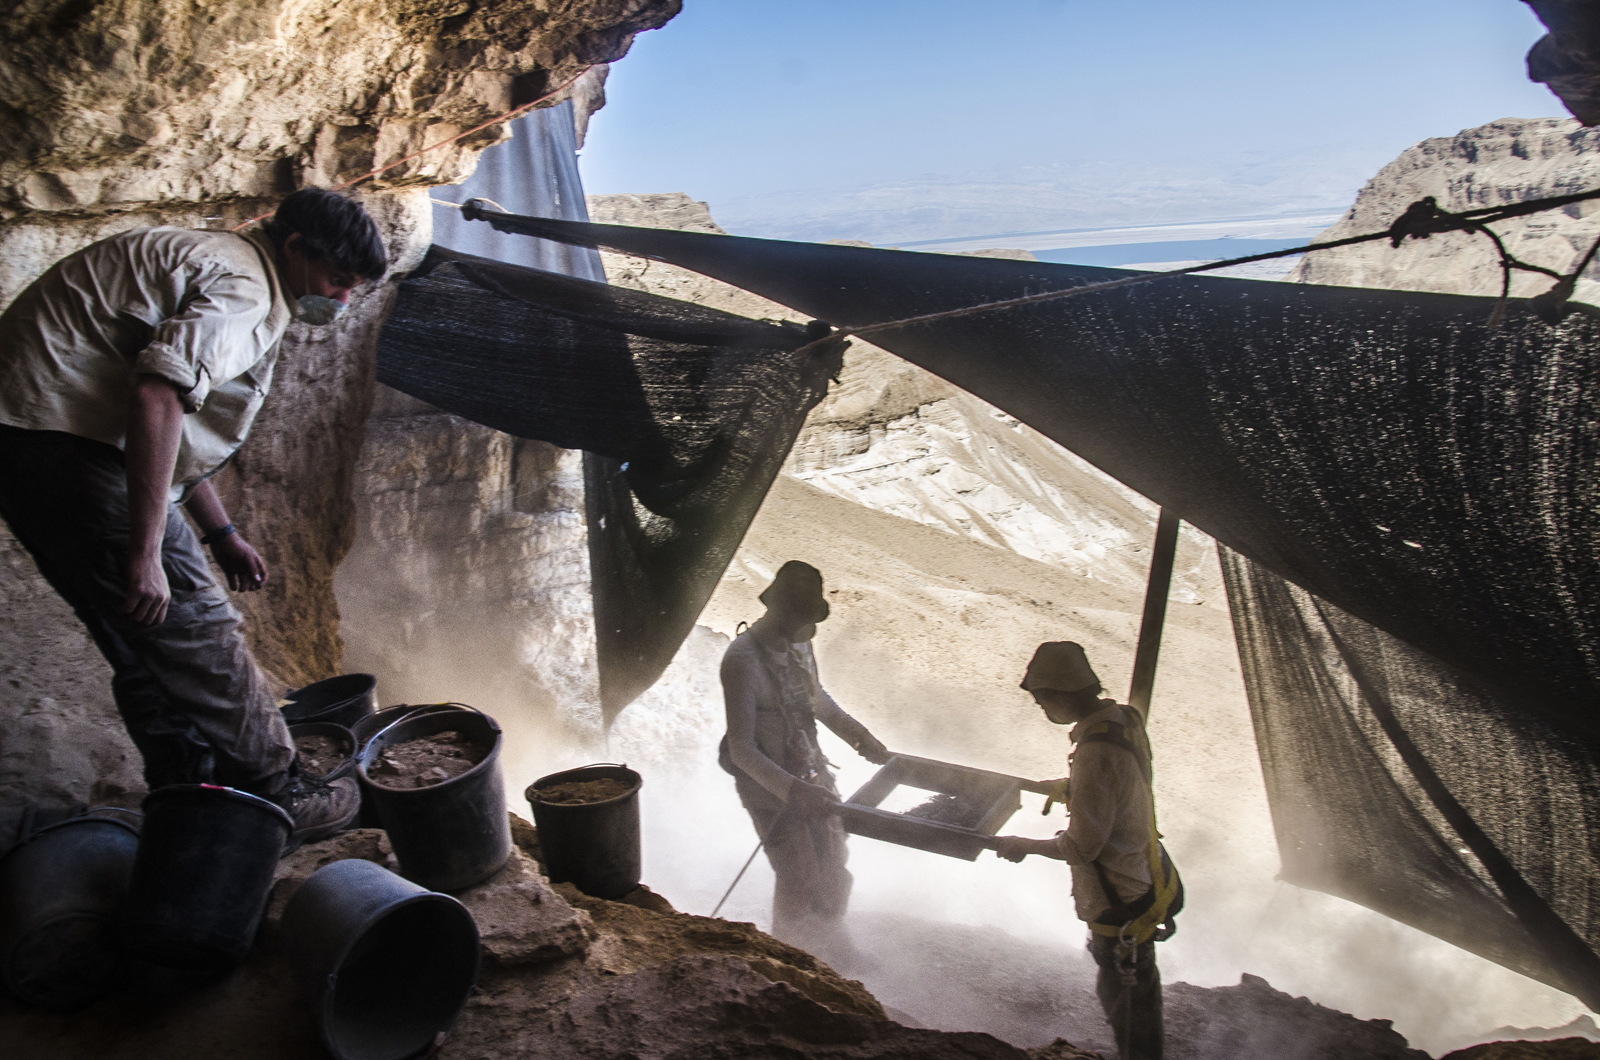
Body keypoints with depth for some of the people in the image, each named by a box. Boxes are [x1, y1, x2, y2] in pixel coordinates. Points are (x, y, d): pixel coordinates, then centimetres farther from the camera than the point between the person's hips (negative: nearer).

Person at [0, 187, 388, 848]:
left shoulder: (217, 266, 23)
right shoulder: (239, 287, -12)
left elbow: (174, 425, 27)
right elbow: (157, 399, -27)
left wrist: (221, 534, 26)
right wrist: (146, 551, -28)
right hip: (65, 441, -11)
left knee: (144, 646, 14)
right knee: (192, 627, -5)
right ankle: (275, 798, 5)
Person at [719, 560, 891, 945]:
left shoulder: (798, 644, -2)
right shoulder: (742, 661, -26)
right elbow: (741, 750, -26)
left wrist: (858, 735, 10)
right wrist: (793, 790, -35)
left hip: (812, 774, 7)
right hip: (769, 786, -7)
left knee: (832, 866, 17)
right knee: (800, 882, 1)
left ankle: (827, 943, 42)